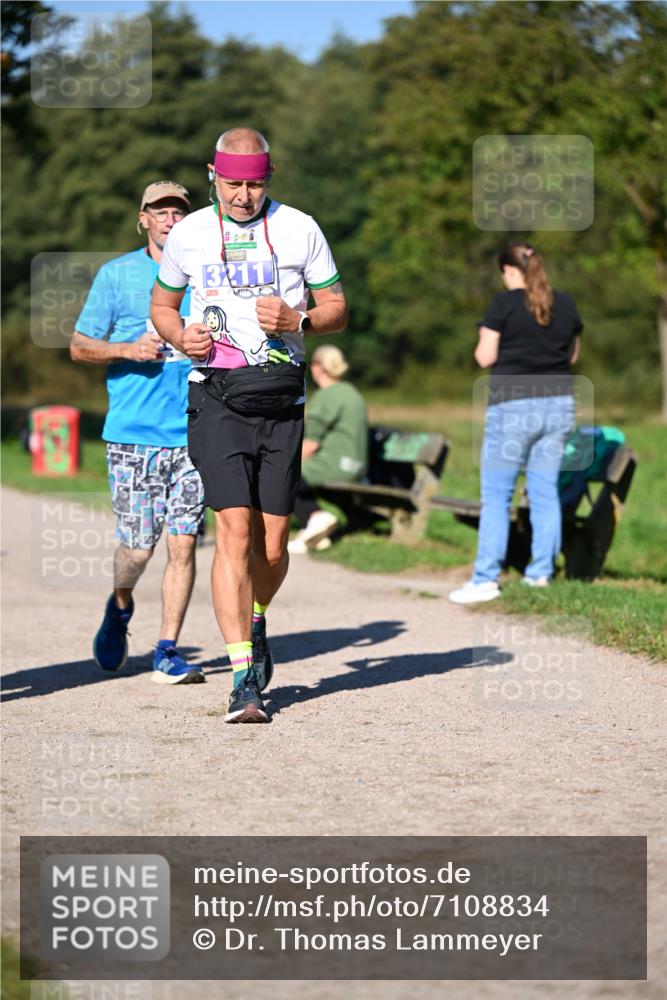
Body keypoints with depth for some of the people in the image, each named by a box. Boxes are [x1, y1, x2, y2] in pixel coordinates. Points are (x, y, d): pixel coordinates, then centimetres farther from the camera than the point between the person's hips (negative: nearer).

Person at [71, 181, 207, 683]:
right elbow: (79, 346, 6)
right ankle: (121, 606, 29)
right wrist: (127, 350, -11)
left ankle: (168, 652, 6)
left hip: (192, 433, 2)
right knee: (138, 546, -3)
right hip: (132, 433, -1)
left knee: (183, 543, -4)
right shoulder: (117, 274, 5)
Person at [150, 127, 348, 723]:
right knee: (234, 529, -15)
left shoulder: (299, 229, 4)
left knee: (273, 542, 4)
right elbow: (162, 304, 20)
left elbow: (337, 310, 9)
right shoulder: (189, 234, 6)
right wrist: (180, 336, -2)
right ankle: (244, 678, -15)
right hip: (217, 397, -1)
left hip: (281, 396, 1)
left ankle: (256, 623, 38)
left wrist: (297, 320, -12)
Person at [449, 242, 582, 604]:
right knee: (546, 490, 10)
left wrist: (483, 344, 11)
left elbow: (485, 357, -8)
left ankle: (486, 579, -6)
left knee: (496, 495, -2)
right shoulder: (566, 304, 6)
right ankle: (541, 571, 12)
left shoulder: (504, 304, -9)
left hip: (513, 406, -5)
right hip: (558, 404, 5)